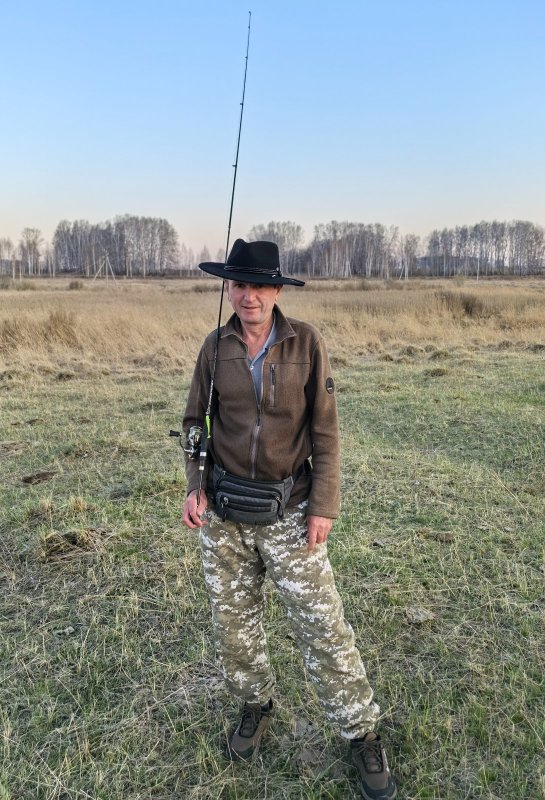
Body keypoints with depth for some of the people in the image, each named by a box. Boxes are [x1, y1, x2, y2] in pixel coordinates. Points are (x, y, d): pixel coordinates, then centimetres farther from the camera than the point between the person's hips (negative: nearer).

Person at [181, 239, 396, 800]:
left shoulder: (305, 342, -8)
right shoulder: (215, 347, -1)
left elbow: (325, 429, -6)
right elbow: (196, 422, 9)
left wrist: (323, 506, -9)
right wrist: (195, 486, -4)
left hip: (287, 511, -3)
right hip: (222, 512, 3)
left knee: (322, 626, 1)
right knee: (232, 621, 15)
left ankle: (362, 734, 21)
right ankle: (255, 706, 41)